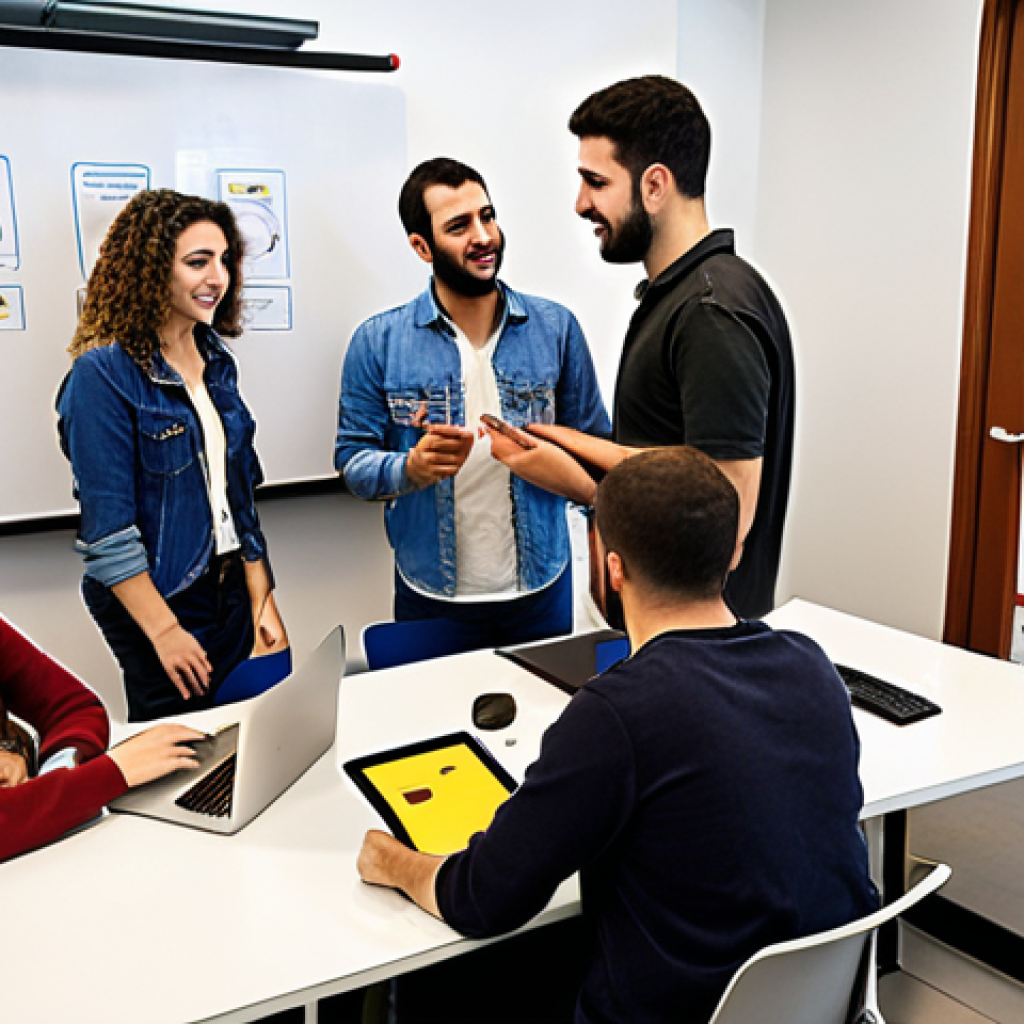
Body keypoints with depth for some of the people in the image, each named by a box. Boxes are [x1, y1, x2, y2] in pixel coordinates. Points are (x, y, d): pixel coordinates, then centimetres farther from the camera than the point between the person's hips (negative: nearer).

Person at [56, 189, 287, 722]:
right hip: (155, 601, -6)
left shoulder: (215, 361, 5)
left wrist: (263, 599, 7)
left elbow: (239, 492, 10)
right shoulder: (101, 373, -17)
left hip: (230, 592, 6)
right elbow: (108, 527, -18)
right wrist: (165, 632, -16)